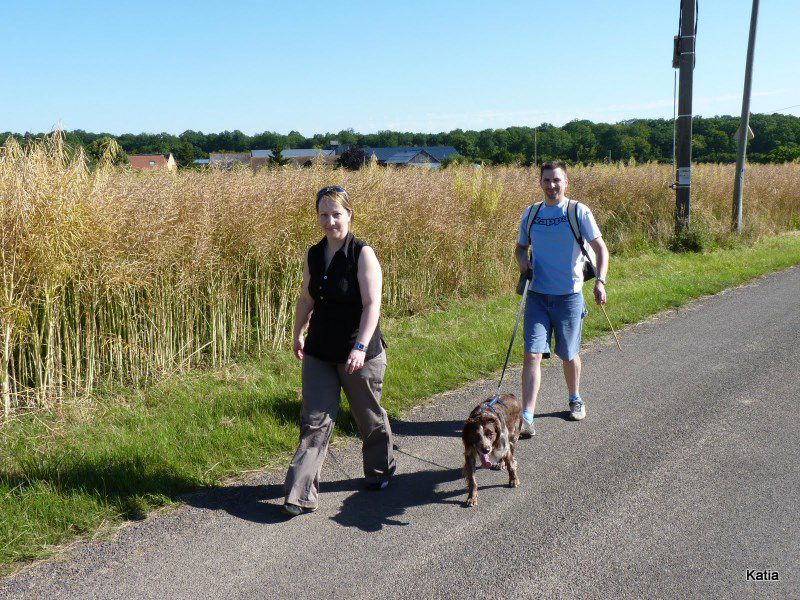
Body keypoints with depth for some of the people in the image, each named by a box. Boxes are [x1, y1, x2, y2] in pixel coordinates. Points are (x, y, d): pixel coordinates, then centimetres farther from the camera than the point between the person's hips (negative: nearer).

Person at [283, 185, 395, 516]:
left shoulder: (363, 254, -12)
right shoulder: (313, 255, 6)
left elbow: (372, 304, -19)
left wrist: (361, 346, -27)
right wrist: (298, 335, 20)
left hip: (360, 354, -4)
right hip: (319, 353, 5)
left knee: (369, 417, 15)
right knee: (314, 421, 1)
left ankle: (380, 471, 40)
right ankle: (301, 494, 2)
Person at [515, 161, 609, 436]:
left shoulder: (579, 212, -4)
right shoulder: (530, 213, 7)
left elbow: (601, 249, -5)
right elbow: (521, 246, 20)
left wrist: (600, 281, -20)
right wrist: (522, 260, -4)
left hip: (569, 296, -2)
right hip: (537, 295, 2)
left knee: (569, 355, 12)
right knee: (532, 354, -9)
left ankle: (575, 400, 39)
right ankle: (526, 418, -10)